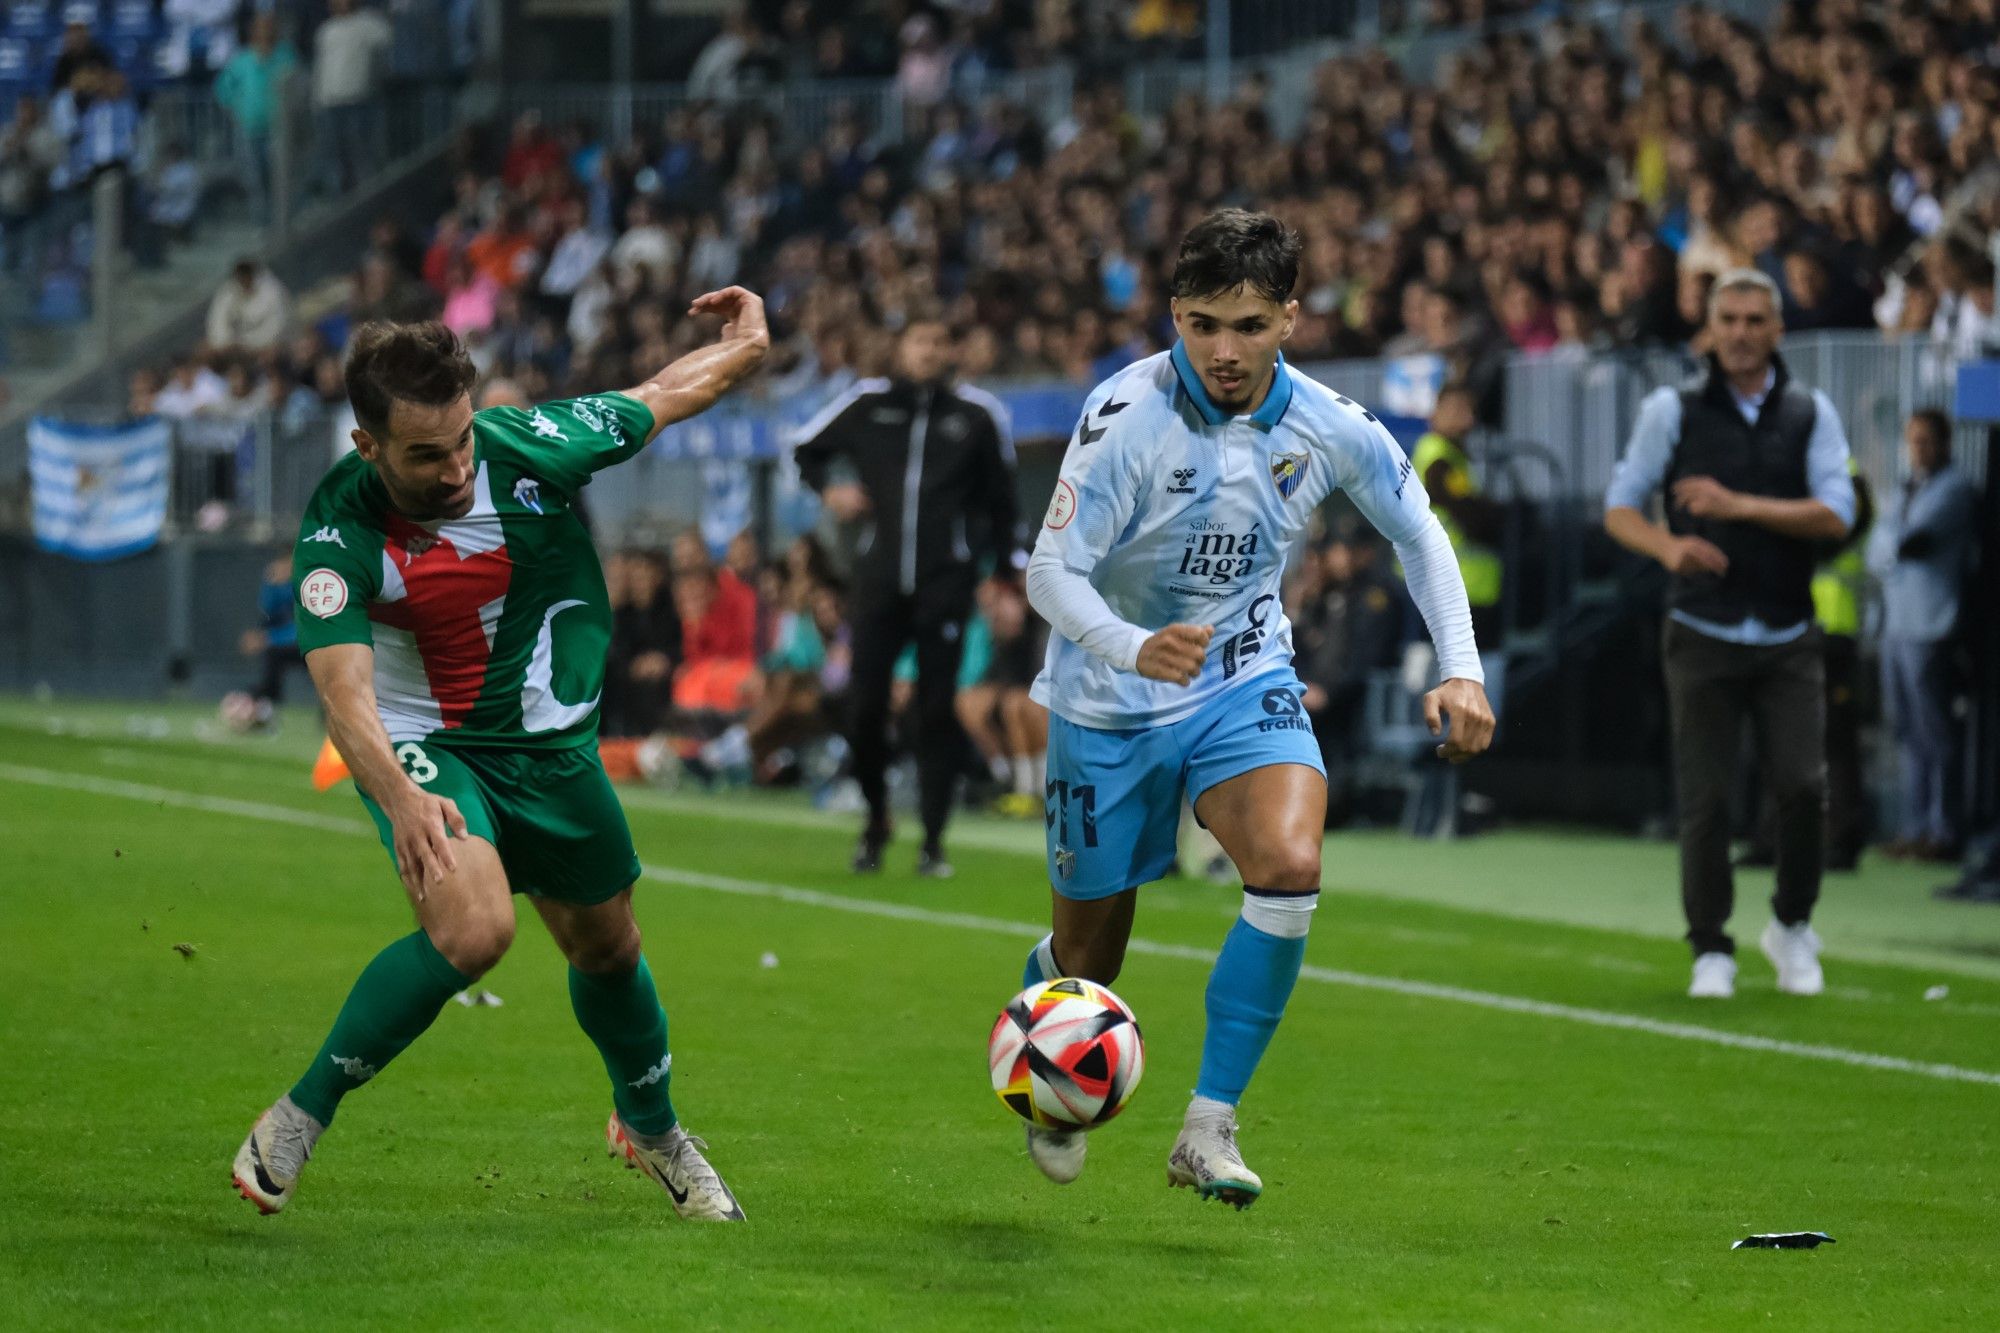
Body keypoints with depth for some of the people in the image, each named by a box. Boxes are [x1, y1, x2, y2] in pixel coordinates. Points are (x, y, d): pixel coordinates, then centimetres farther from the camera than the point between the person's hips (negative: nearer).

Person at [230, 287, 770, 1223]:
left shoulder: (529, 446, -20)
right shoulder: (339, 532, -27)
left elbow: (660, 398, 0)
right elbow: (344, 690, -36)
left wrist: (744, 345, 11)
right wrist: (400, 797, -53)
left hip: (550, 742, 4)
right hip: (425, 747, -4)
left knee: (605, 946, 19)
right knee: (474, 926, -31)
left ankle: (651, 1128, 49)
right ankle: (298, 1120, -17)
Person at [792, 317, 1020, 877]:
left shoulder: (978, 413, 5)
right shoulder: (866, 404, 7)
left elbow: (999, 496, 12)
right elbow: (808, 449, 21)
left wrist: (1005, 569, 8)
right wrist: (829, 489, 2)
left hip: (946, 580, -1)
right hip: (879, 577, 1)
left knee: (937, 712, -2)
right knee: (865, 705, -1)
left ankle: (933, 842, 3)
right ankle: (875, 819, 21)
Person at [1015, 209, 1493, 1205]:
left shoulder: (1329, 428, -9)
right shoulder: (1129, 414, -22)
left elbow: (1416, 530, 9)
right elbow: (1051, 571, -24)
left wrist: (1461, 670, -2)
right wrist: (1135, 648, -43)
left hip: (1245, 687, 2)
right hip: (1110, 703, -2)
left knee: (1290, 867, -28)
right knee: (1088, 955, 8)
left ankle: (1209, 1127, -19)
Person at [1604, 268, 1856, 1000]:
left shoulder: (1811, 412, 6)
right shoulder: (1672, 410, 3)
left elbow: (1836, 514, -5)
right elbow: (1619, 507, 3)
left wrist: (1740, 506, -17)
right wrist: (1670, 546, -18)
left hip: (1787, 638, 1)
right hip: (1702, 633, -1)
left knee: (1802, 787, -9)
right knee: (1704, 798, -4)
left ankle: (1792, 926, 14)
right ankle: (1711, 951, 9)